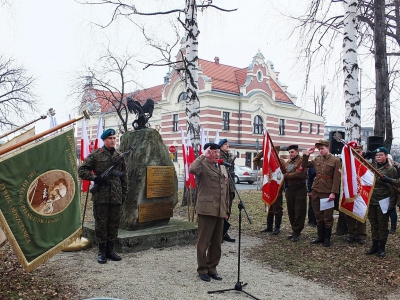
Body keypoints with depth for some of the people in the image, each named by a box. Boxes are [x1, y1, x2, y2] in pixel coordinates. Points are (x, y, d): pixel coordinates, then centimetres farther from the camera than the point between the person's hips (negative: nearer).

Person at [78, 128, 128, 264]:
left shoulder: (120, 156, 11)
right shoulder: (95, 155, -1)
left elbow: (124, 177, 15)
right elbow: (81, 170, -1)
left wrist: (124, 193, 11)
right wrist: (95, 178, -13)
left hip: (116, 197, 4)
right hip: (100, 197, -3)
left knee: (114, 224, 9)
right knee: (101, 223, 4)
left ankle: (110, 249, 22)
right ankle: (102, 251, 15)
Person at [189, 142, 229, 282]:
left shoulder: (223, 168, 18)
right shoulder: (203, 165, -6)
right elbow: (192, 169, -31)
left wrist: (226, 209, 18)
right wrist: (203, 156, -20)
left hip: (220, 211, 7)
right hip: (207, 209, -7)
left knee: (217, 242, 13)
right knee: (203, 241, 4)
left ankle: (212, 268, 27)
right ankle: (202, 269, 17)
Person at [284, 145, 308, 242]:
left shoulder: (302, 161, -8)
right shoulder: (287, 163, 15)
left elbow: (299, 174, -21)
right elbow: (285, 175, 22)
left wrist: (286, 175, -14)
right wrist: (286, 189, 7)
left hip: (300, 190, -7)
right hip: (289, 189, 7)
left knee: (299, 212, -3)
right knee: (291, 211, 10)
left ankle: (297, 232, 4)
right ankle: (294, 230, 22)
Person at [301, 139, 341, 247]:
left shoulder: (335, 160, -5)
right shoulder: (317, 159, 8)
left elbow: (336, 178, -8)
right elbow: (304, 165, 14)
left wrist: (333, 192, -15)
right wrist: (307, 154, 2)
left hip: (327, 192, -5)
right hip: (315, 190, 5)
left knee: (327, 216, 5)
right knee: (318, 215, 12)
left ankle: (327, 238, 17)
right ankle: (320, 236, 25)